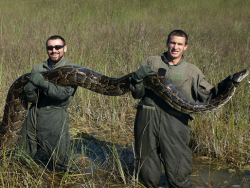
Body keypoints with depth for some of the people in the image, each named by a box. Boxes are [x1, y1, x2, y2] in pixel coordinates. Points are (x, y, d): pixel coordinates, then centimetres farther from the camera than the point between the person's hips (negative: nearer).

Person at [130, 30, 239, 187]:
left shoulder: (192, 72, 14)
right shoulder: (151, 62, 13)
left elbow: (208, 97, 7)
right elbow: (137, 94, 10)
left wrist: (225, 85, -7)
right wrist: (137, 78, -9)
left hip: (175, 123, -1)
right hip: (147, 120, 1)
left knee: (178, 174, -4)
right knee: (148, 175, 9)